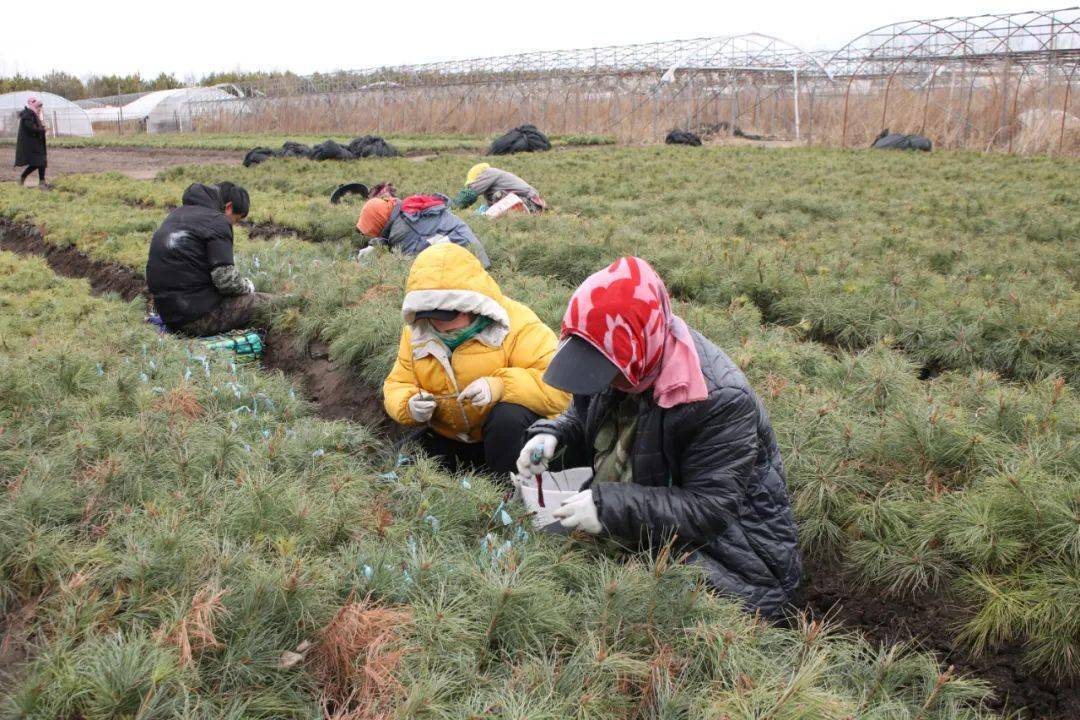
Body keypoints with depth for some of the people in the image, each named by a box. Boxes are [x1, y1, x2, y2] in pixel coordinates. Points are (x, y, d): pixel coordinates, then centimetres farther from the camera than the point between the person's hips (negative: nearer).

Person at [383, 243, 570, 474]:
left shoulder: (517, 325, -19)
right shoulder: (415, 334, -2)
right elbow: (398, 386, 3)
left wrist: (501, 386, -40)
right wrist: (409, 406, -21)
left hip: (509, 432, -4)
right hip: (447, 437, 5)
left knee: (509, 416, -36)